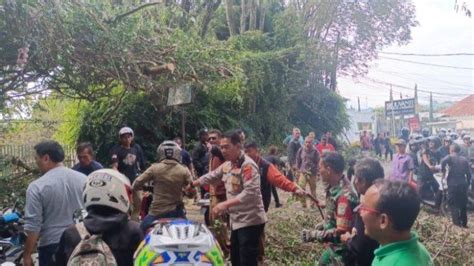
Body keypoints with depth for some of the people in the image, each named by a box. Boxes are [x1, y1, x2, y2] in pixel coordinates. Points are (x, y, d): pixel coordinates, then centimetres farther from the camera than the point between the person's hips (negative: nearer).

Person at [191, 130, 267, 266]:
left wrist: (226, 204, -33)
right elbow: (212, 176, 26)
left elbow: (250, 193, -30)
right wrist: (192, 184, 28)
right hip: (236, 220, 10)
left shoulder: (247, 165, -20)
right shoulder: (227, 165, 9)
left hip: (250, 221, -9)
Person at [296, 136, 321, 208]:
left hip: (312, 173, 0)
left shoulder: (315, 151, -8)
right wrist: (298, 169, 6)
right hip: (303, 172, 0)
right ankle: (303, 204, -2)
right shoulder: (301, 150, -4)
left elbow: (317, 162, -4)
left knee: (313, 189, 11)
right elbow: (298, 160, 7)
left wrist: (316, 172, -8)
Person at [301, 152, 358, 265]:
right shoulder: (333, 187, -3)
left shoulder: (344, 196, -31)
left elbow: (342, 233, -32)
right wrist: (324, 225, 8)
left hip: (342, 251, -9)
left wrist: (314, 234, -26)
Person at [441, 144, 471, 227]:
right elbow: (468, 173, 10)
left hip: (453, 184, -4)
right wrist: (468, 183, 19)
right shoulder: (464, 159, 13)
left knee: (453, 204, 2)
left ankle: (457, 224, -6)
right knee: (463, 204, 16)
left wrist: (443, 171, -8)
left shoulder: (450, 157, 1)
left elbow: (443, 161, -23)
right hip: (463, 184, 4)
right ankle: (464, 223, 24)